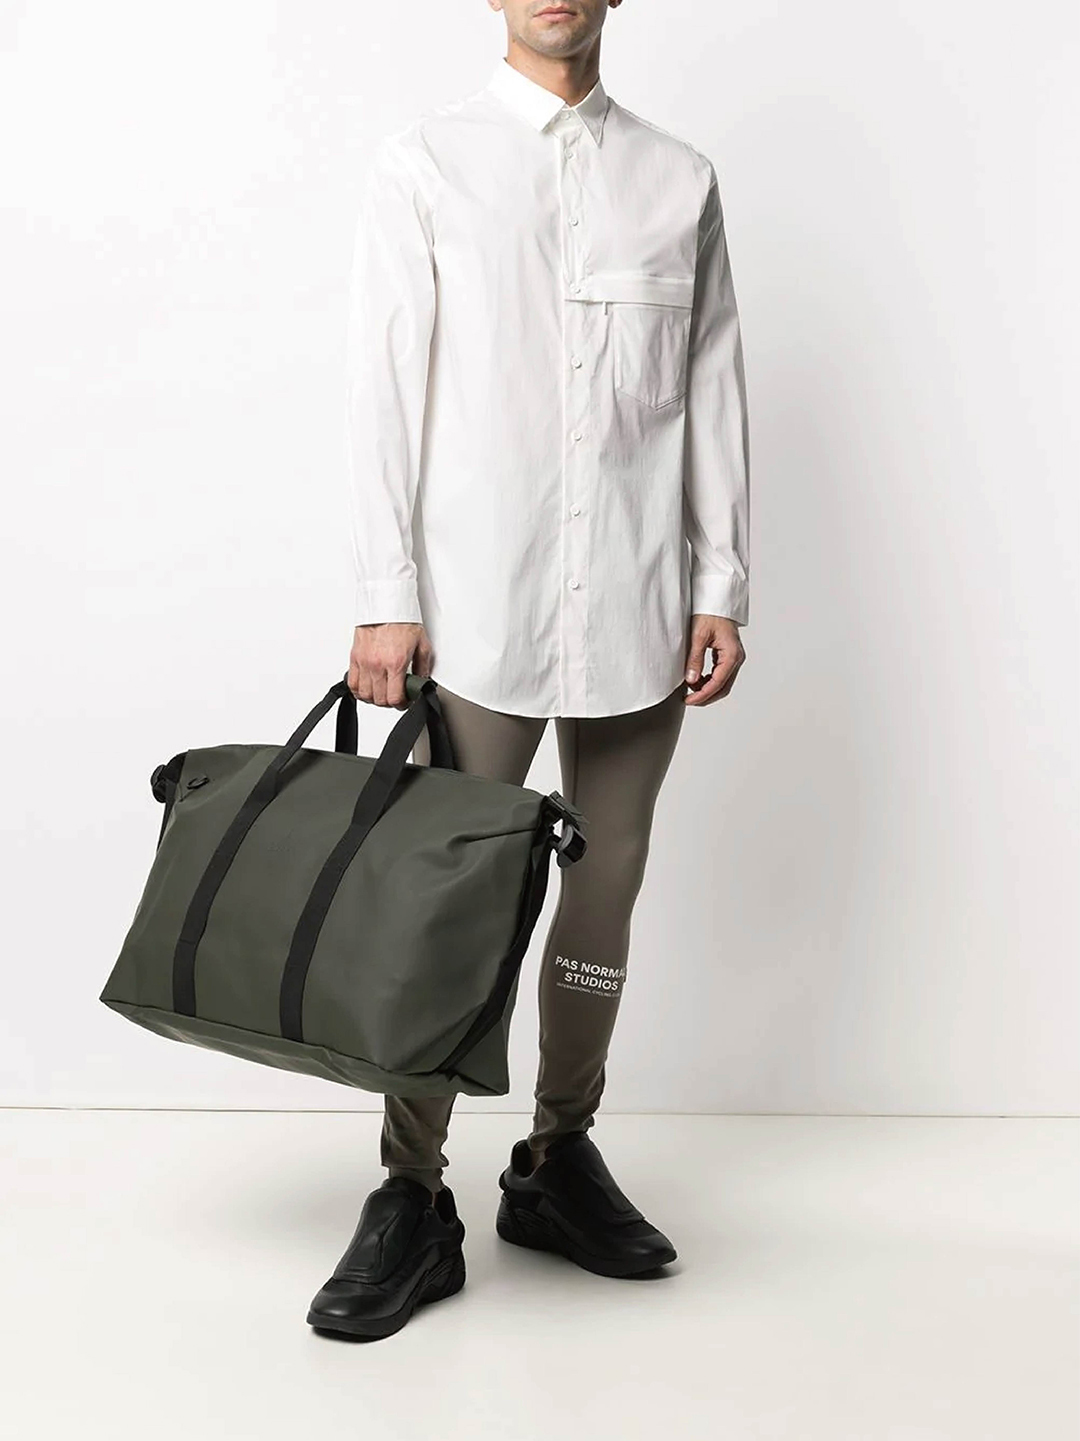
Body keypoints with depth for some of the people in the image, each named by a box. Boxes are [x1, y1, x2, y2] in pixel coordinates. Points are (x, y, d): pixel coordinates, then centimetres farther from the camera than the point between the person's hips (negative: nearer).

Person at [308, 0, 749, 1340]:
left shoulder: (679, 178, 12)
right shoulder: (423, 165, 5)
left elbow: (713, 393, 10)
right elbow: (387, 391, 0)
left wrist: (721, 589, 4)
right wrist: (386, 602, -6)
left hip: (637, 612, 3)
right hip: (479, 612, -2)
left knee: (605, 890, 8)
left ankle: (558, 1160, 23)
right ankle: (413, 1204, 7)